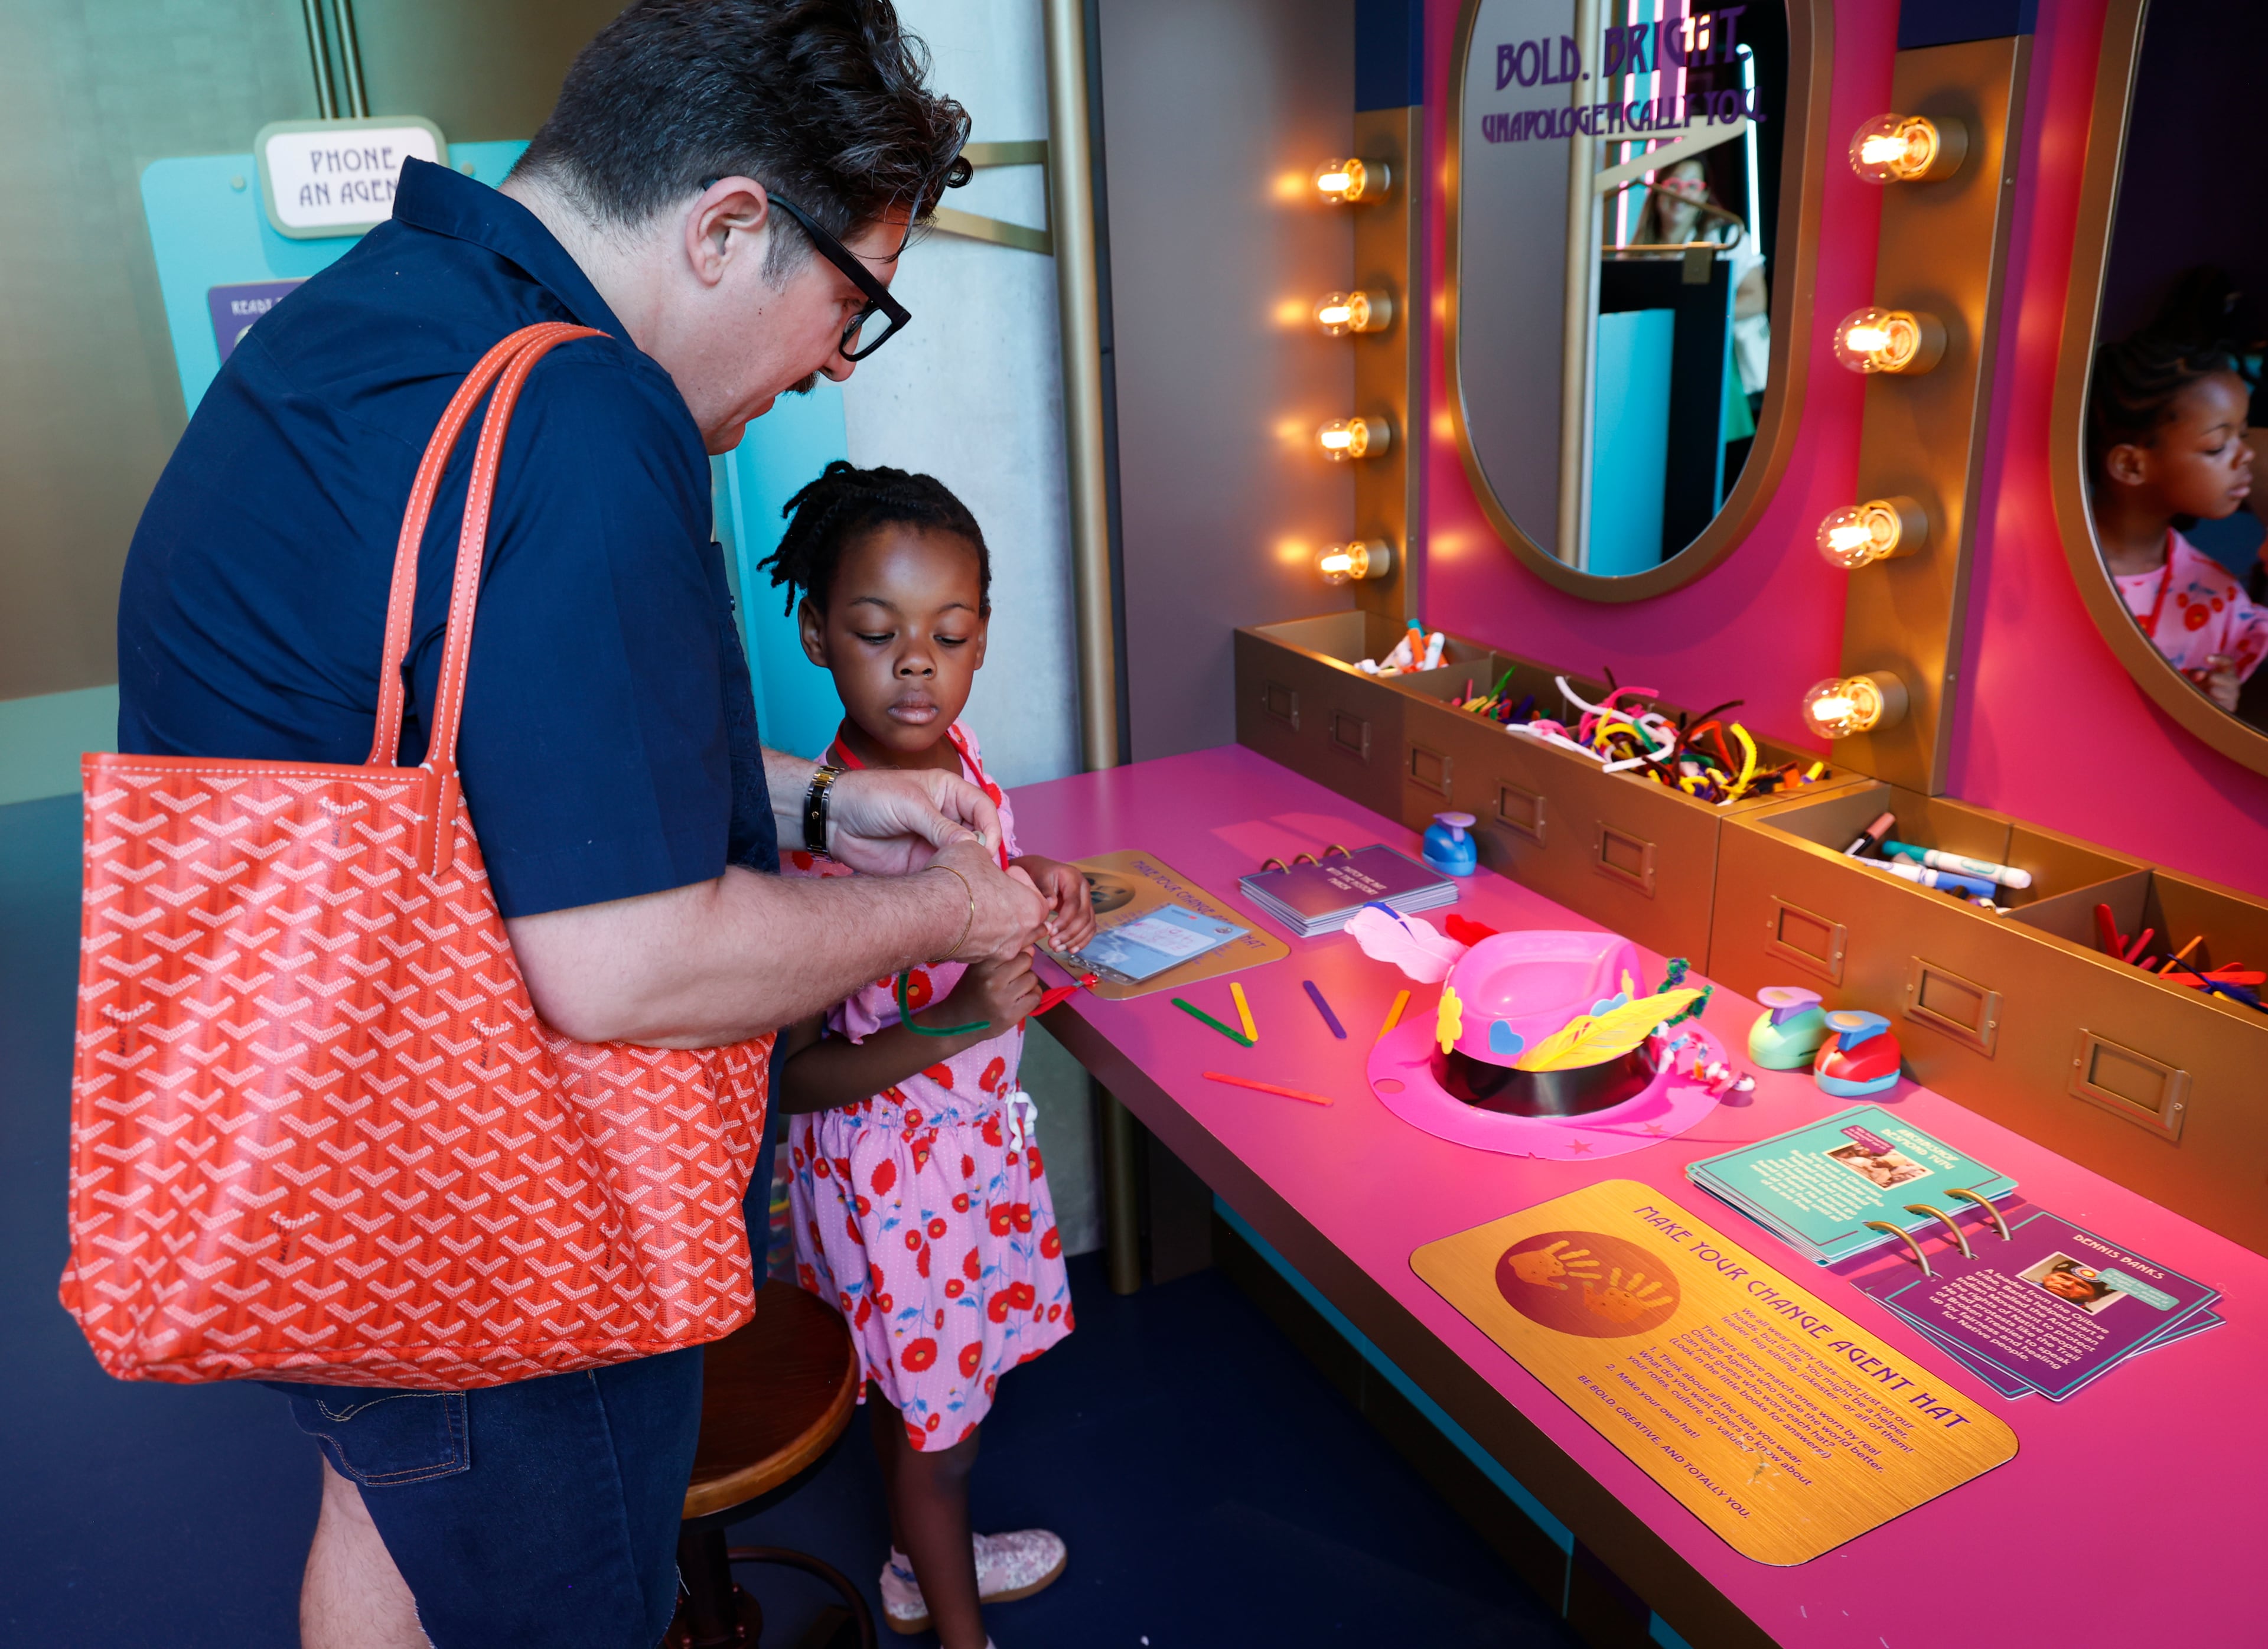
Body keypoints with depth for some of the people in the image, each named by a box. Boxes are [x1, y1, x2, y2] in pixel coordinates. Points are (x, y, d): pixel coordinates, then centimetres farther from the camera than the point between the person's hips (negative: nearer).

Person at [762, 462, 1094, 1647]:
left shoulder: (953, 746, -8)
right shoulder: (817, 833, -30)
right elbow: (795, 1075, -24)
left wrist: (1029, 886, -6)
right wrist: (952, 1027, -36)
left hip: (973, 1130, 7)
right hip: (888, 1163, -7)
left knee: (913, 1389, 28)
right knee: (933, 1422, 15)